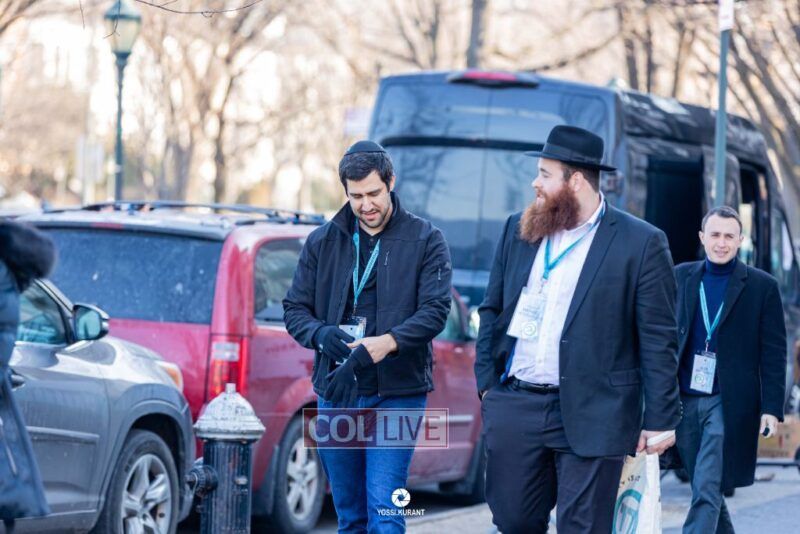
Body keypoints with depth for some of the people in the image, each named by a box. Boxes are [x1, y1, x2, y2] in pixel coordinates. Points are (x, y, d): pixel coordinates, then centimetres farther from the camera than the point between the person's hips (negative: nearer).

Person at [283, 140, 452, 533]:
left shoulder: (424, 240, 0)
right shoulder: (323, 242, 10)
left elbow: (435, 311, -10)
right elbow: (294, 309, 9)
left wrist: (378, 347, -25)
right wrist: (321, 334, -15)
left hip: (396, 394, -4)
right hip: (336, 394, 4)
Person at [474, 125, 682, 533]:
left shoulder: (641, 244, -5)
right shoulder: (519, 230, 10)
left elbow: (659, 341, -6)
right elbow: (492, 310, 17)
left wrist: (660, 419, -8)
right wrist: (486, 382, 7)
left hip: (591, 418, -5)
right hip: (514, 405, 5)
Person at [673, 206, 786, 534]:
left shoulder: (762, 286, -1)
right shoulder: (681, 277, 8)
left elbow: (773, 354, -1)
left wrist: (772, 408, -7)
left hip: (728, 404, -4)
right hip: (684, 400, 4)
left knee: (707, 492, -11)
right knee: (705, 490, 12)